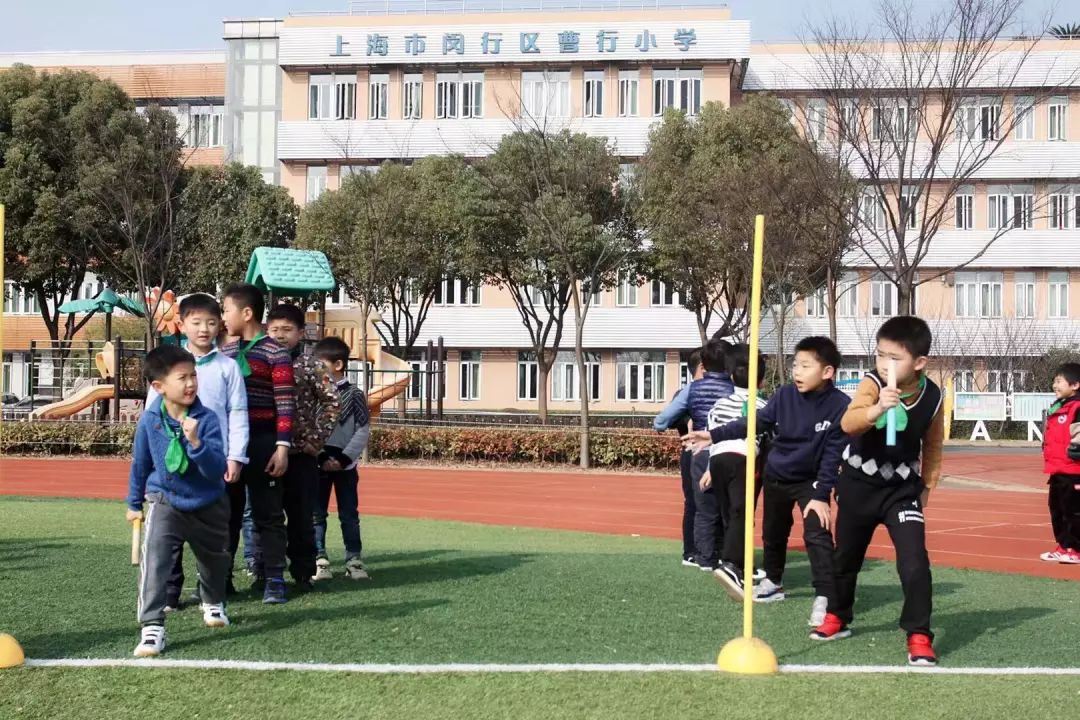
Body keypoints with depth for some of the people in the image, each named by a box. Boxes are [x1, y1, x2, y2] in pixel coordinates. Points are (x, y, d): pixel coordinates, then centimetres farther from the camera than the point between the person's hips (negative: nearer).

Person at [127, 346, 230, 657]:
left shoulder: (206, 419, -21)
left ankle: (213, 603, 51)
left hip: (208, 505, 1)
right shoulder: (150, 420, -15)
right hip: (165, 502, -1)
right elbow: (140, 463, 3)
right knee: (154, 558, -22)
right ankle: (152, 627, -18)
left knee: (215, 559, 20)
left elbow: (217, 471, -26)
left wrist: (195, 442, -41)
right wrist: (134, 503, 13)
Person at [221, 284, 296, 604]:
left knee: (268, 514, 2)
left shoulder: (275, 353, -6)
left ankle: (274, 580, 7)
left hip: (262, 442, -5)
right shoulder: (224, 353, 12)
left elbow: (286, 404, -10)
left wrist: (282, 447, -15)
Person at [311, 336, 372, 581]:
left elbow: (363, 431, -5)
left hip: (345, 465, -2)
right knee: (316, 514, 4)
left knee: (349, 514, 4)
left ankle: (354, 559, 10)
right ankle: (320, 559, 10)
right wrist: (322, 458, -12)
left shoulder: (354, 395, -2)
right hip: (318, 464, 2)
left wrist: (343, 458, -13)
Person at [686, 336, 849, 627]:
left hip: (810, 481, -4)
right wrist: (714, 435, -18)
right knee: (772, 534, 18)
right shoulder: (785, 395, -13)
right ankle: (772, 583, 38)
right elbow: (754, 423, -9)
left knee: (817, 535, -20)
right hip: (776, 476, 4)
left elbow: (833, 454, -20)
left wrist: (821, 495, -22)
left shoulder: (840, 406, -22)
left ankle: (825, 597, -18)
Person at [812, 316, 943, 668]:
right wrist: (877, 409, -59)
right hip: (858, 484, 0)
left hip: (902, 488, 0)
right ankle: (837, 617, 42)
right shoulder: (872, 384, -22)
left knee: (914, 561, -18)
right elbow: (848, 423, -41)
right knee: (846, 556, 18)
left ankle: (919, 635, -7)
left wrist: (926, 488, 9)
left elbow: (932, 447, 5)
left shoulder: (933, 398, -13)